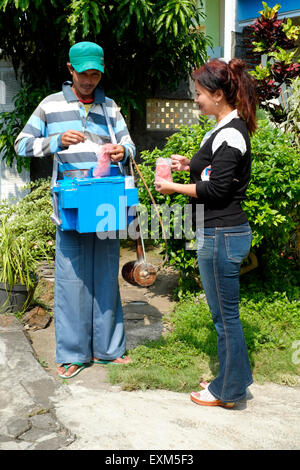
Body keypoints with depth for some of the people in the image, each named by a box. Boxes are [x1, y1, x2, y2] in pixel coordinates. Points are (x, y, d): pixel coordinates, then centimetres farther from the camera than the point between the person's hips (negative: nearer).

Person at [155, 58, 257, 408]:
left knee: (225, 315, 2)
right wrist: (192, 166, 12)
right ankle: (233, 379, 34)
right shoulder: (228, 129, 14)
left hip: (222, 235, -10)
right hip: (220, 233, 10)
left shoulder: (229, 134, -17)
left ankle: (228, 391, 18)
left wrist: (174, 187, -9)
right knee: (225, 313, 19)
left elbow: (216, 189, -19)